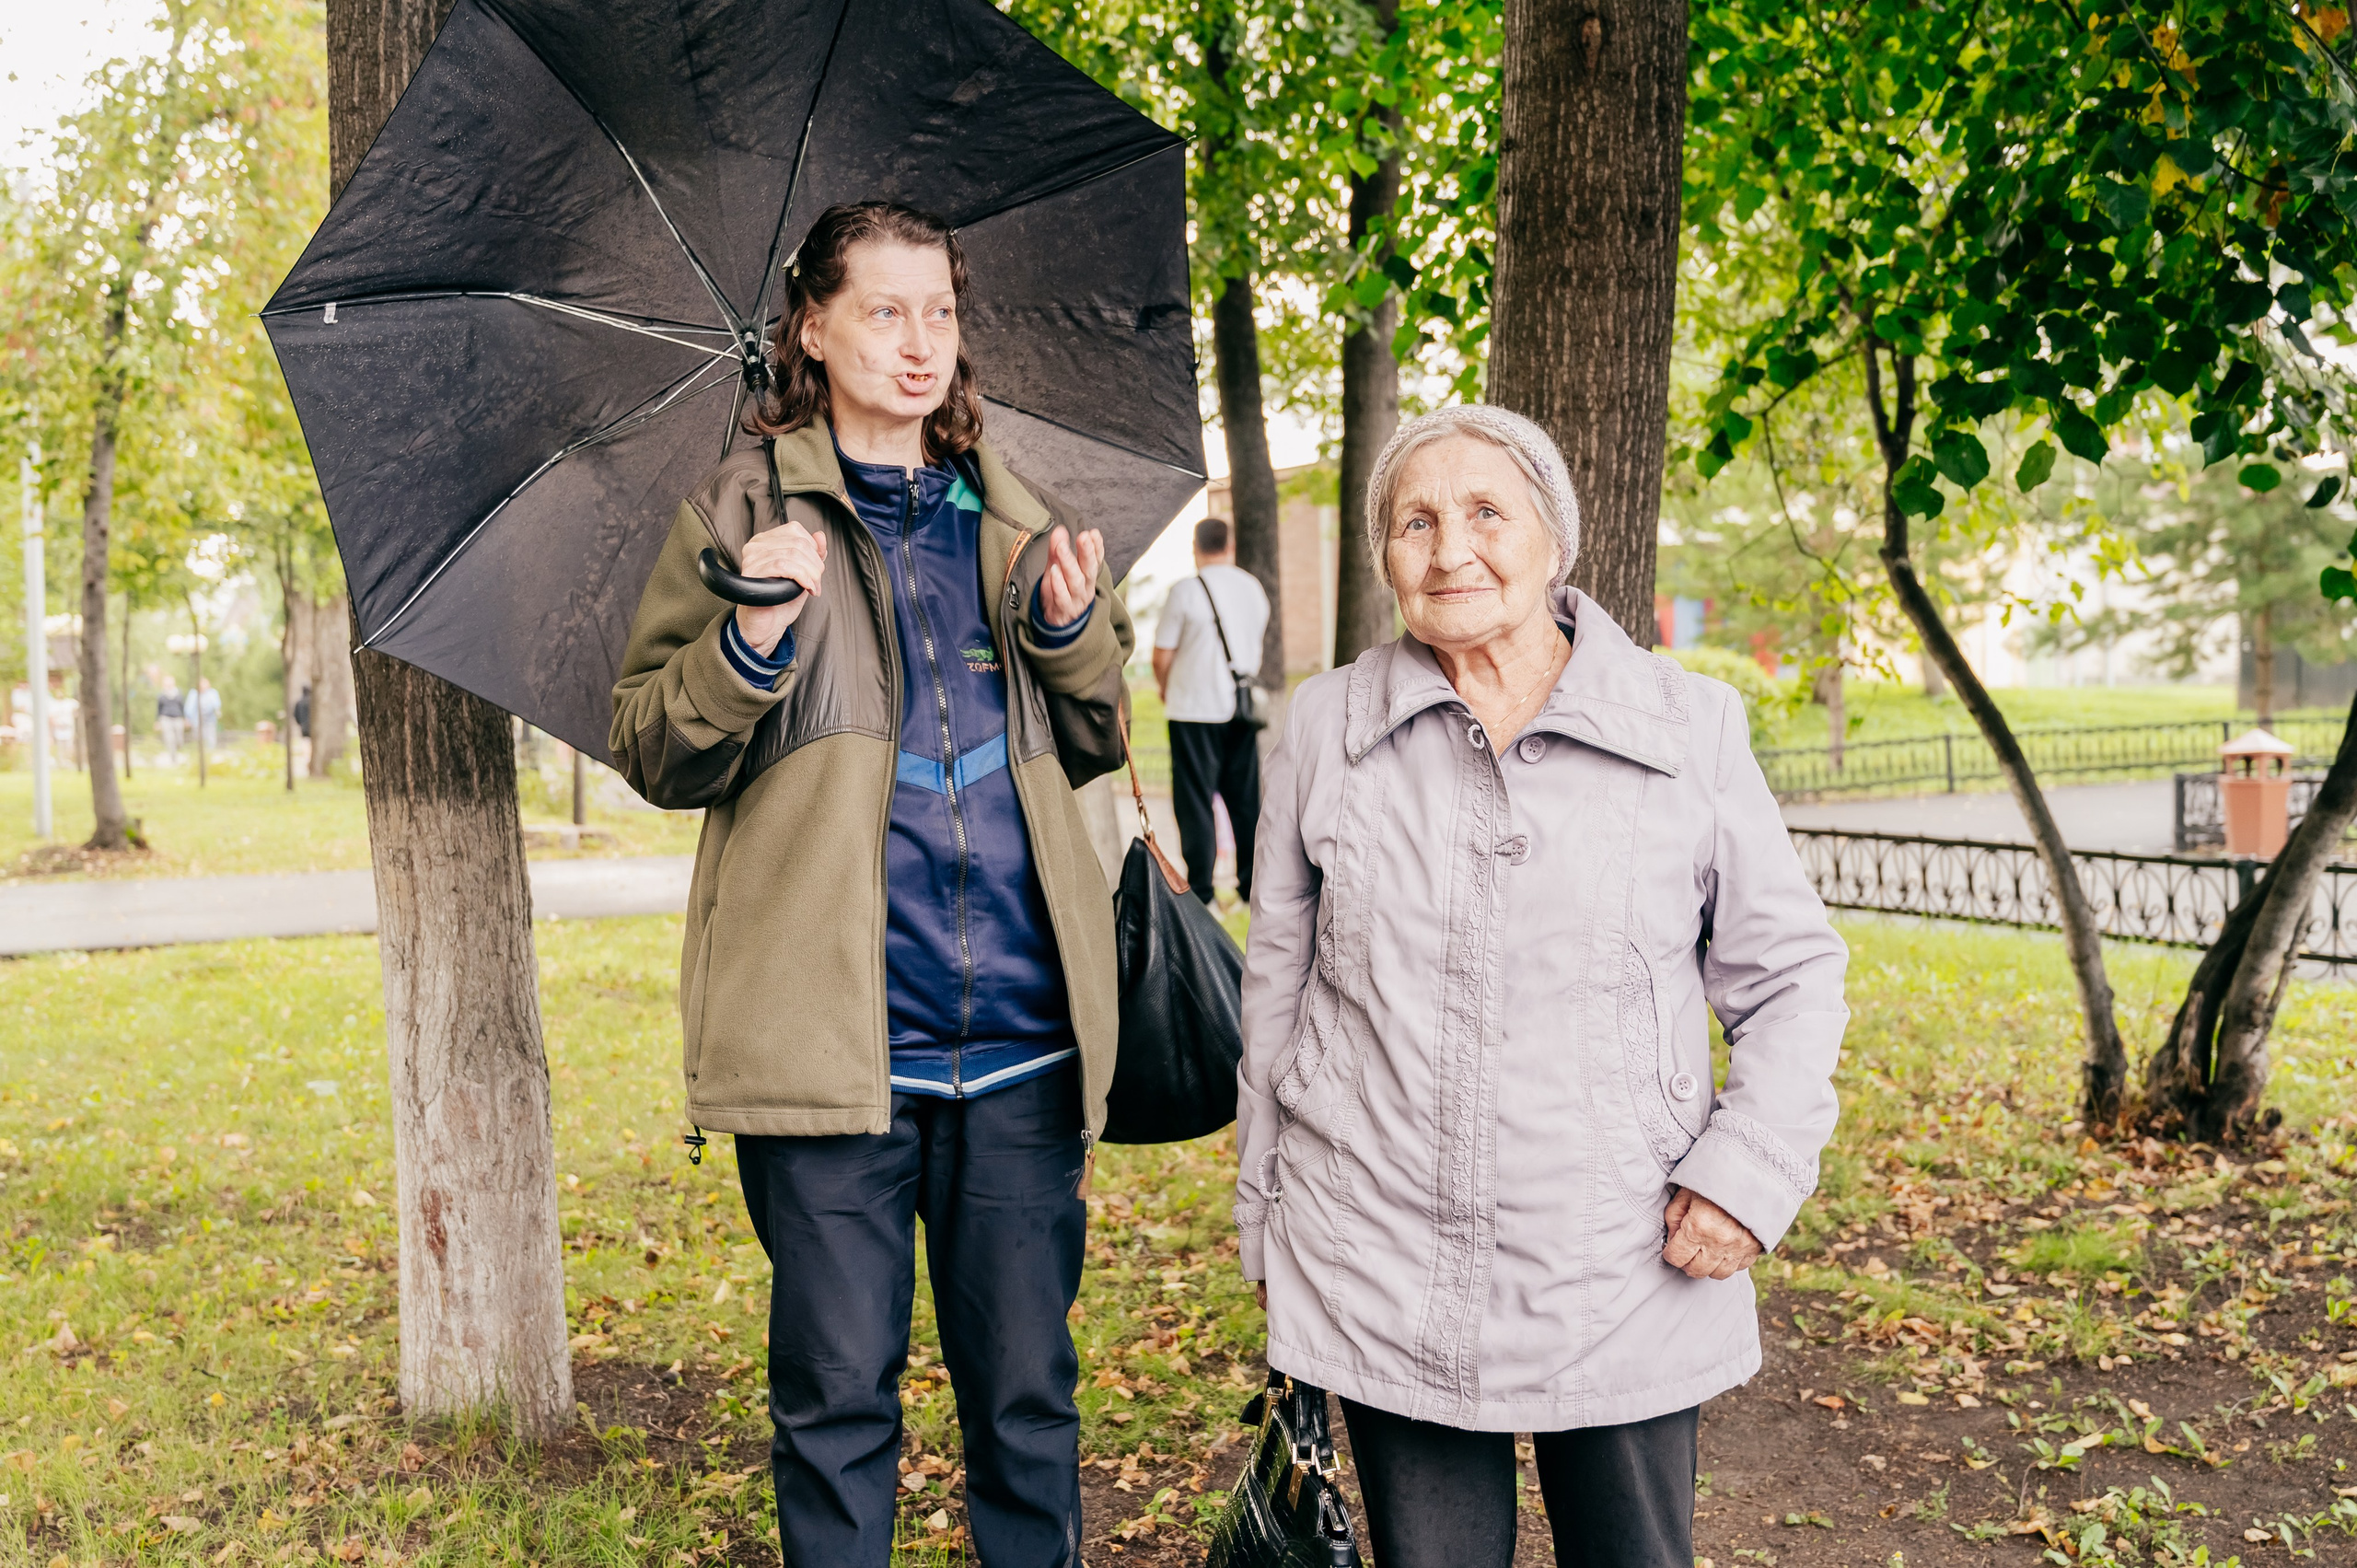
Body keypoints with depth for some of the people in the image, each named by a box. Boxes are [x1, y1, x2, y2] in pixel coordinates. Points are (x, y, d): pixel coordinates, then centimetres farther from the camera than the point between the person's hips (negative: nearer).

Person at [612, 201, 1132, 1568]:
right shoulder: (743, 508, 5)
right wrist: (750, 641, -16)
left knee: (1029, 1397, 11)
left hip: (1023, 1040, 3)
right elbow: (652, 754, 1)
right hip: (832, 1034, -3)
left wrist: (1071, 628, 0)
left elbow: (1103, 738, 20)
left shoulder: (1019, 515, 15)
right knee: (839, 1402, 6)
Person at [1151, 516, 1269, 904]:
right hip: (1243, 709, 5)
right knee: (1246, 798, 12)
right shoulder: (1254, 588, 7)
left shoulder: (1185, 592, -10)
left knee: (1195, 800, 1)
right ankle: (1253, 884, 15)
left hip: (1195, 709, -5)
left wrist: (1166, 690, 12)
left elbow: (1162, 657, -7)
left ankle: (1200, 890, 1)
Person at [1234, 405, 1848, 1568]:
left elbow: (1792, 974, 6)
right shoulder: (1324, 728, 1)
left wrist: (1752, 1168, -9)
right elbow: (1276, 987, 9)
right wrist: (1267, 1227, 12)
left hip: (1627, 1283, 0)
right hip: (1382, 1283, 1)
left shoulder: (1689, 729, -2)